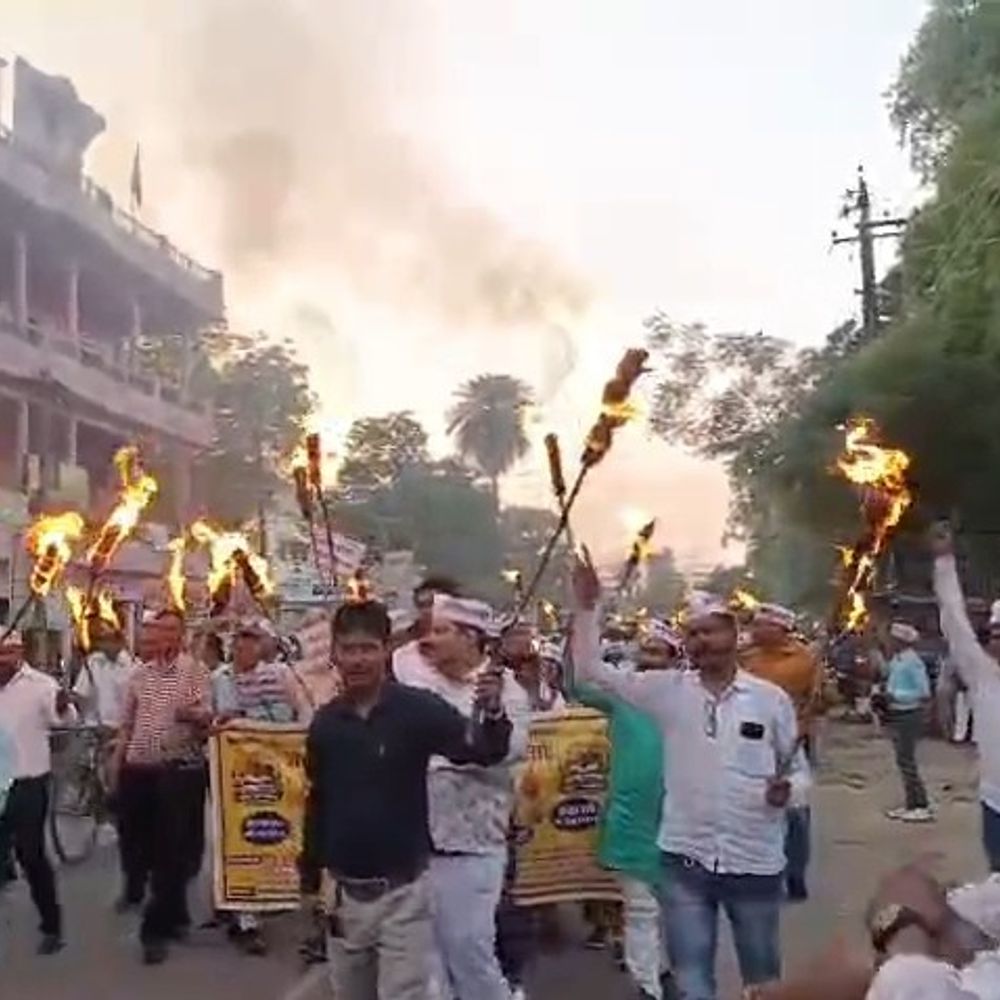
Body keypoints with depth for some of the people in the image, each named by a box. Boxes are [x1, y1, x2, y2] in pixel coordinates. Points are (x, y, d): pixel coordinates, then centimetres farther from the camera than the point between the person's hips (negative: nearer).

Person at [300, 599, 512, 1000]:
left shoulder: (418, 708, -12)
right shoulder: (325, 723, 0)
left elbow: (483, 752, -23)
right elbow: (317, 803, 11)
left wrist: (492, 713, -45)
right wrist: (310, 878, 15)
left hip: (403, 890, -4)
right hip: (345, 891, 4)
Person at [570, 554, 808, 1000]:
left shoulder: (771, 698, -2)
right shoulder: (668, 690, -1)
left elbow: (799, 770, 5)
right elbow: (591, 671, -3)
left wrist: (787, 790, -18)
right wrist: (587, 607, -12)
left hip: (754, 861, 0)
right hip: (686, 860, 0)